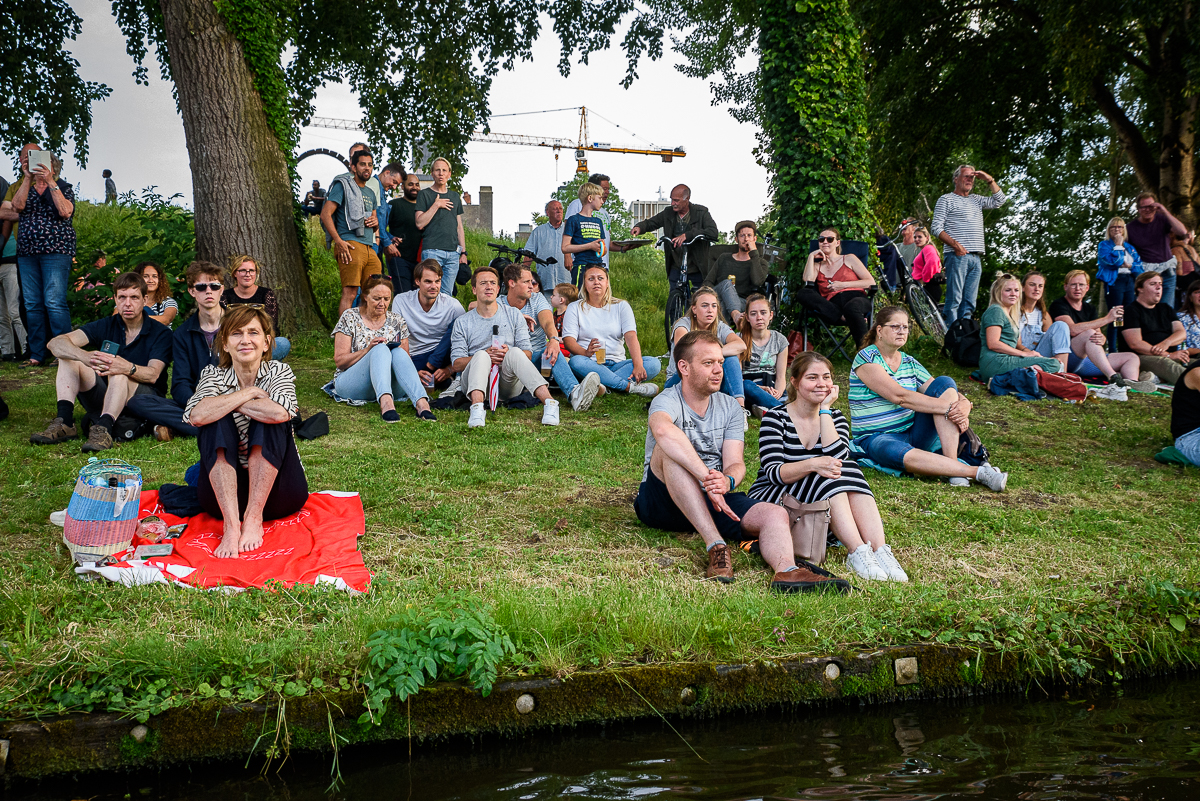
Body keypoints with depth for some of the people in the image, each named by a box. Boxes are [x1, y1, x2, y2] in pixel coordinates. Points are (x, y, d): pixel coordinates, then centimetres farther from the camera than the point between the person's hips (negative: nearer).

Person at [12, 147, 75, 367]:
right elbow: (17, 206, -3)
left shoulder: (63, 188, 7)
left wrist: (50, 182, -13)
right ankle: (36, 355, 7)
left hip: (56, 250, -4)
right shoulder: (25, 188, 17)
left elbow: (65, 212, -11)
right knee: (32, 305, 3)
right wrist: (28, 178, -7)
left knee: (54, 302, -14)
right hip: (27, 253, 5)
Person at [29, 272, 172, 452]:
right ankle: (64, 421, -26)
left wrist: (128, 368, -46)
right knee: (69, 356, -11)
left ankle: (103, 429, -50)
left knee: (119, 374, -34)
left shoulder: (161, 333, -4)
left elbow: (153, 375, -21)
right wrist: (86, 357, -34)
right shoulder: (106, 325, 4)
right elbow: (56, 343, -10)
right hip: (106, 398, 5)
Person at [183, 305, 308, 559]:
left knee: (269, 423, -23)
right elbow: (197, 415, -22)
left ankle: (254, 517, -26)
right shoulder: (214, 375, 2)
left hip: (275, 489, -1)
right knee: (216, 422, -22)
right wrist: (249, 393, -17)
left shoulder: (279, 372, -1)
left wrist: (228, 402, -14)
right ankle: (231, 523, -33)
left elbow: (280, 412, -26)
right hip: (224, 490, 1)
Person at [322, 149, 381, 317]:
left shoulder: (370, 193, 26)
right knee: (350, 293, -14)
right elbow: (325, 214, -6)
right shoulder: (343, 185, 3)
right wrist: (339, 241, -16)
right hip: (350, 245, -8)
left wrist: (375, 222, 8)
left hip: (369, 248, 8)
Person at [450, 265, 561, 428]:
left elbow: (528, 353, 10)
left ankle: (549, 403, -48)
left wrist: (509, 354, -13)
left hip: (508, 384, 1)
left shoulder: (513, 315, 16)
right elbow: (456, 364, 3)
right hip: (474, 382, 0)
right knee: (481, 355, -31)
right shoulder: (462, 323, 13)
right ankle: (477, 407, -57)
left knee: (515, 353, -30)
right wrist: (484, 355, -14)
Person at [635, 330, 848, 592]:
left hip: (713, 500, 5)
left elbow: (735, 463, -4)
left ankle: (786, 570, -54)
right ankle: (716, 545, -39)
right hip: (662, 500, -5)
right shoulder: (667, 401, -10)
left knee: (775, 514, -20)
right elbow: (662, 430, -36)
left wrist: (726, 482, -29)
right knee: (670, 448, -33)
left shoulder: (730, 408, 9)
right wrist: (707, 478, -42)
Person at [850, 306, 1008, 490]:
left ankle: (952, 465, -28)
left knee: (944, 383, -14)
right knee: (902, 454, -42)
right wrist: (948, 407, -27)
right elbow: (899, 396, -22)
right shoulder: (866, 358, -10)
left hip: (914, 433, 6)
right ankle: (978, 472, -41)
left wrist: (963, 407, -20)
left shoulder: (910, 363, 12)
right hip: (878, 438, -6)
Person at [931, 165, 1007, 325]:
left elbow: (999, 200, 20)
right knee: (954, 299, -12)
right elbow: (936, 228, -3)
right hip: (957, 256, -6)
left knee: (969, 302, 4)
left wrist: (989, 179, 12)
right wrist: (955, 244, -16)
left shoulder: (976, 200, 24)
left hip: (976, 258, 6)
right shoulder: (946, 199, 6)